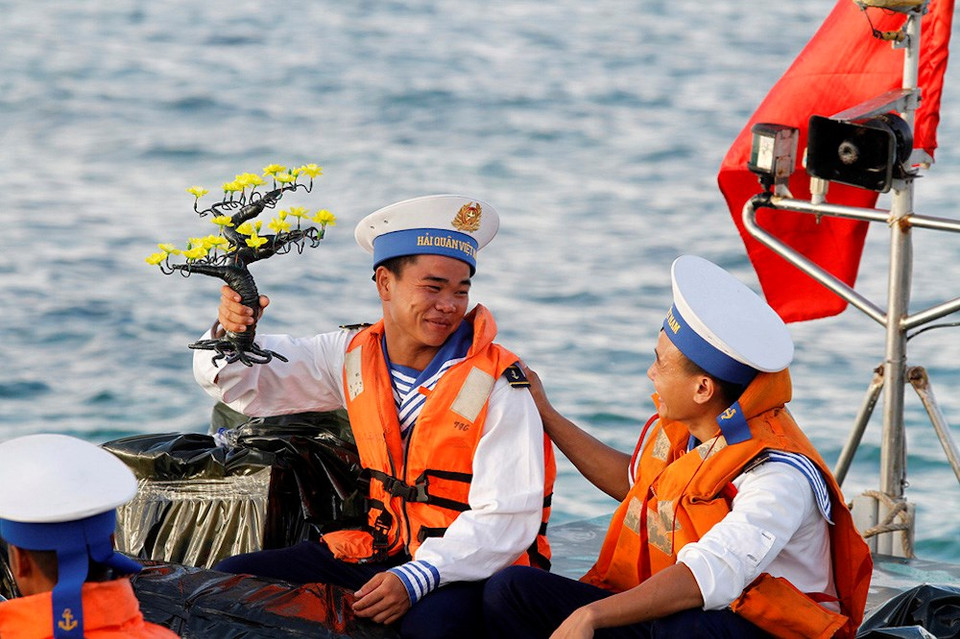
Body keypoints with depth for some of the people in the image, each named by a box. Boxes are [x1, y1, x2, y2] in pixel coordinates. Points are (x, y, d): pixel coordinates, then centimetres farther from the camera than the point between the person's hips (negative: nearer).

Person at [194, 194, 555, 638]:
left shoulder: (498, 383, -11)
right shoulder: (355, 356, 5)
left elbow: (506, 519, -18)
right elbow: (245, 383, 15)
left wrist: (415, 580, -30)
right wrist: (233, 335, -10)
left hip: (478, 567, -6)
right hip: (383, 551, 6)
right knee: (232, 580, -6)